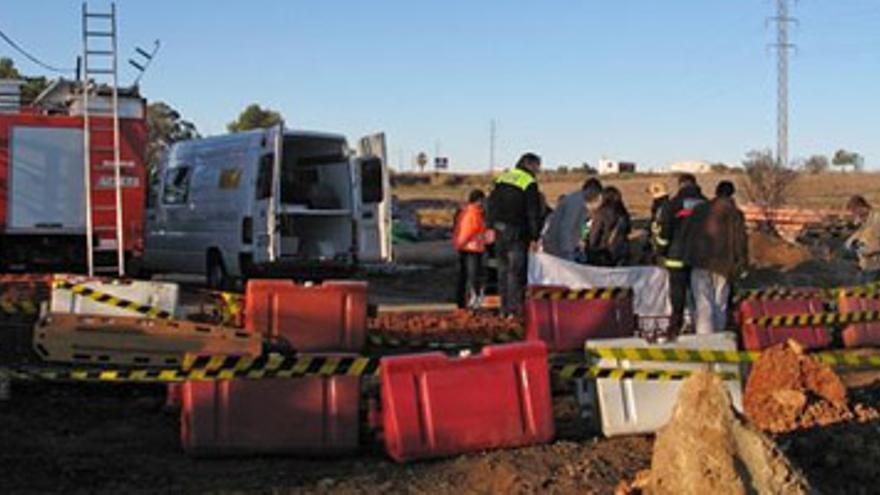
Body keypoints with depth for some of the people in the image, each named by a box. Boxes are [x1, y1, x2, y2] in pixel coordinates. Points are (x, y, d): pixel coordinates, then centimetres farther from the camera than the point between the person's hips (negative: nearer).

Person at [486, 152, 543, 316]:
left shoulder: (502, 178, 13)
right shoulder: (529, 183, -9)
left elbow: (491, 203, 15)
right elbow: (533, 212, -11)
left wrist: (491, 226, 16)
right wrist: (534, 237, -10)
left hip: (500, 230, 7)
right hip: (517, 232, -7)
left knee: (503, 268, 12)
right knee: (516, 270, -5)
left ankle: (504, 306, 15)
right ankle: (515, 307, -7)